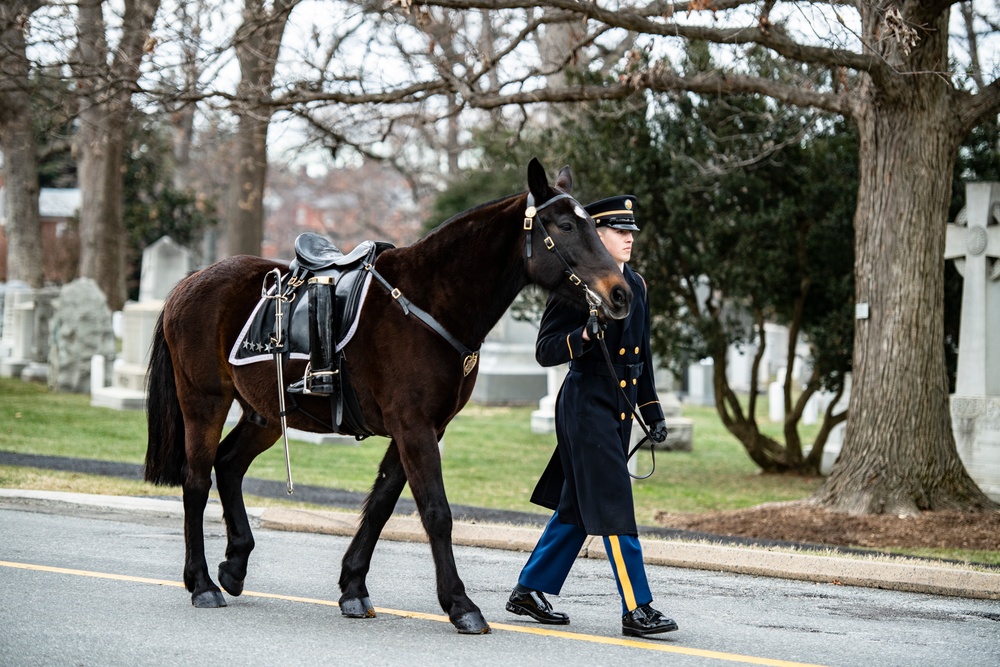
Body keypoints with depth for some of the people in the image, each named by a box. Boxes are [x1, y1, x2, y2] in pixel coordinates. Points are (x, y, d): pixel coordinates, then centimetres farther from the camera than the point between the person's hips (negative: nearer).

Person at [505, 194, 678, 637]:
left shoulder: (636, 285, 13)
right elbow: (545, 351, -11)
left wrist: (652, 410, 18)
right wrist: (583, 337, -29)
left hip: (618, 409, 9)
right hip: (588, 405, -9)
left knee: (577, 508, 14)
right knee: (614, 509, -9)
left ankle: (529, 591, 25)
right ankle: (636, 610, -7)